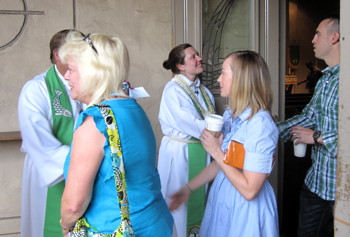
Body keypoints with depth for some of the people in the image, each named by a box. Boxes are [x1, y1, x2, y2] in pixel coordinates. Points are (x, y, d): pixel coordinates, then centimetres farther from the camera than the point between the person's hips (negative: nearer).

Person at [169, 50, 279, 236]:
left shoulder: (260, 125, -25)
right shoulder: (231, 115, 1)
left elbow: (249, 190, -26)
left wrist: (216, 151, -20)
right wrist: (188, 188, 11)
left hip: (245, 208, -7)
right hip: (222, 199, 7)